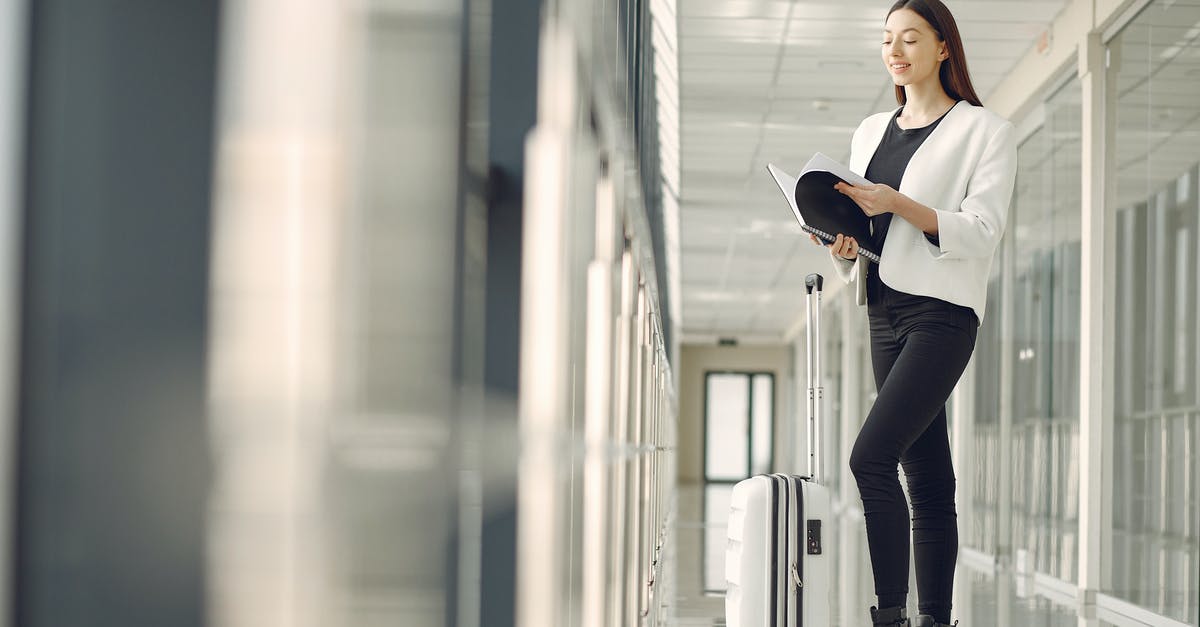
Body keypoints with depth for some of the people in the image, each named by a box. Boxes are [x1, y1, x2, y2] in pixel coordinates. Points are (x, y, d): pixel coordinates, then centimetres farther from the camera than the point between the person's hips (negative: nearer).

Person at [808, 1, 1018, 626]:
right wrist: (844, 248, 1)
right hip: (885, 312, 7)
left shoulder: (985, 131, 0)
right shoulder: (871, 131, 19)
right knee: (926, 478, 5)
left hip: (942, 311, -7)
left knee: (870, 458, -21)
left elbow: (981, 230, -9)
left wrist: (897, 204, -19)